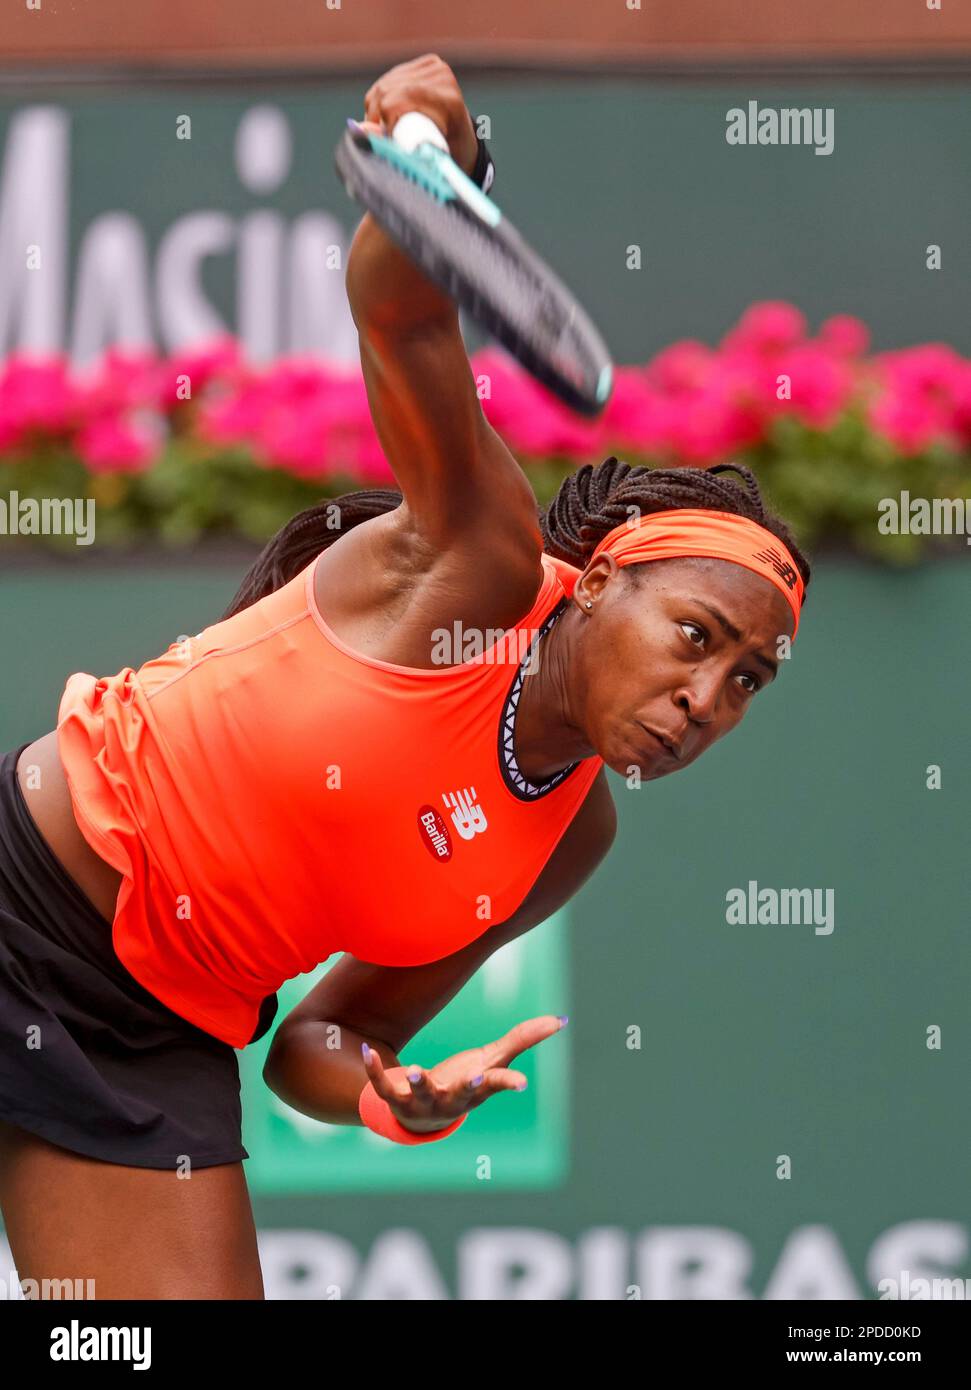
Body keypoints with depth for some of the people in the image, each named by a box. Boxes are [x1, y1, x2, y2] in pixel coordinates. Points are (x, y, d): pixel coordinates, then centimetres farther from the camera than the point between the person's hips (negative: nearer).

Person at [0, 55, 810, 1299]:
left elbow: (315, 1044, 8)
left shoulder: (570, 844, 4)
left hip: (156, 1048, 6)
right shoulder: (482, 565, -12)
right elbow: (398, 309, -28)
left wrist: (402, 1101, -16)